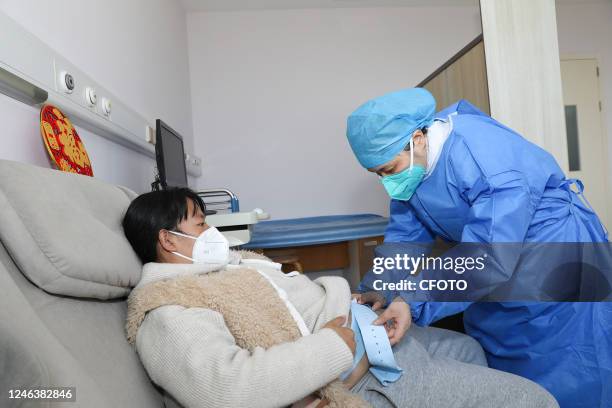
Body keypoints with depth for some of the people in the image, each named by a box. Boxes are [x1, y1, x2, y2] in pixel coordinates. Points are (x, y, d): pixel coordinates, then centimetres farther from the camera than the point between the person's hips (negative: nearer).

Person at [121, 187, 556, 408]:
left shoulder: (227, 262, 14)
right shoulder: (166, 309, -16)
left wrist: (343, 295, -1)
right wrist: (334, 346, -27)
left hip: (372, 338, 11)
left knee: (468, 348, 31)